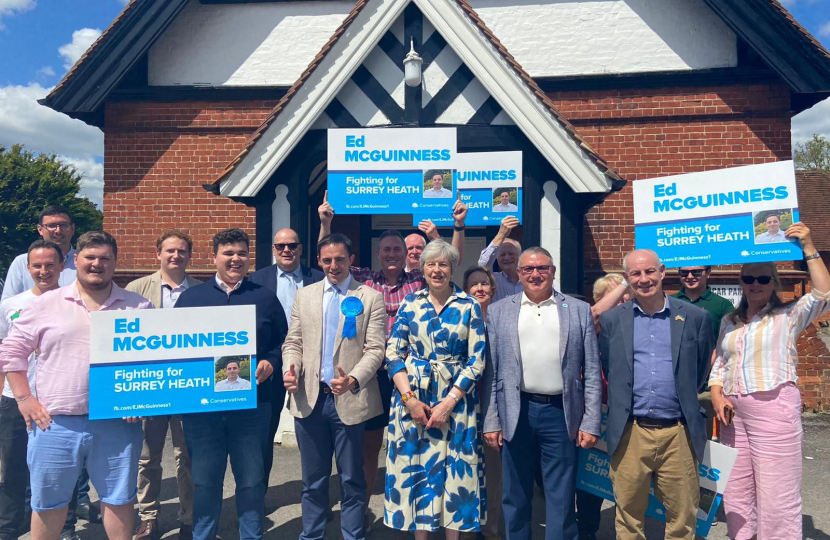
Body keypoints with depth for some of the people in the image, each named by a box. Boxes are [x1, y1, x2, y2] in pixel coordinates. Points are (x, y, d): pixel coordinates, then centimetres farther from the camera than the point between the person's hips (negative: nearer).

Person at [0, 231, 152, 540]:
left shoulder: (139, 307, 3)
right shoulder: (45, 305, 4)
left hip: (117, 424, 0)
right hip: (55, 423, 1)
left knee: (119, 499, 11)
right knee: (48, 502, 15)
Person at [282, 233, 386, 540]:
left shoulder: (371, 298, -1)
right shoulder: (304, 295, 11)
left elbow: (375, 349, -7)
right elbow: (293, 343, 10)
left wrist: (354, 380, -23)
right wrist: (291, 369, -10)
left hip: (350, 400, -3)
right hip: (309, 399, 3)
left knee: (352, 479, 9)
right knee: (313, 479, 15)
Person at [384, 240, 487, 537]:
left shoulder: (469, 306, -2)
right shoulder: (410, 303, 3)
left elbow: (477, 359, -5)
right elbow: (393, 353, -1)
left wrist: (449, 402, -12)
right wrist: (409, 398, -11)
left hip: (456, 399, -1)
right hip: (413, 397, 1)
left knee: (455, 469, 5)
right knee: (416, 468, 8)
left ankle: (454, 533, 23)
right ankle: (420, 532, 25)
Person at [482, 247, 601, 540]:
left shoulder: (579, 310, 4)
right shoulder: (498, 312, 6)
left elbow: (592, 372, 3)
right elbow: (491, 371, 5)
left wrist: (590, 423, -2)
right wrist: (491, 421, 1)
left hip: (561, 413, -1)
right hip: (516, 413, 1)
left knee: (561, 500, 8)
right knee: (515, 497, 12)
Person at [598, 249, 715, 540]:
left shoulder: (696, 317, 2)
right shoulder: (611, 320, 4)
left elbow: (701, 371, 12)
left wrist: (685, 400, 13)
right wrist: (624, 402, 9)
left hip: (678, 433, 0)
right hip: (628, 433, 1)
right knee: (628, 516, 11)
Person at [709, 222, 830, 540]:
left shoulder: (788, 316, 2)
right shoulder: (729, 321, 15)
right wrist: (716, 395, -2)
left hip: (774, 408, -5)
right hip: (733, 412, 5)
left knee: (776, 496, -2)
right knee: (736, 494, 13)